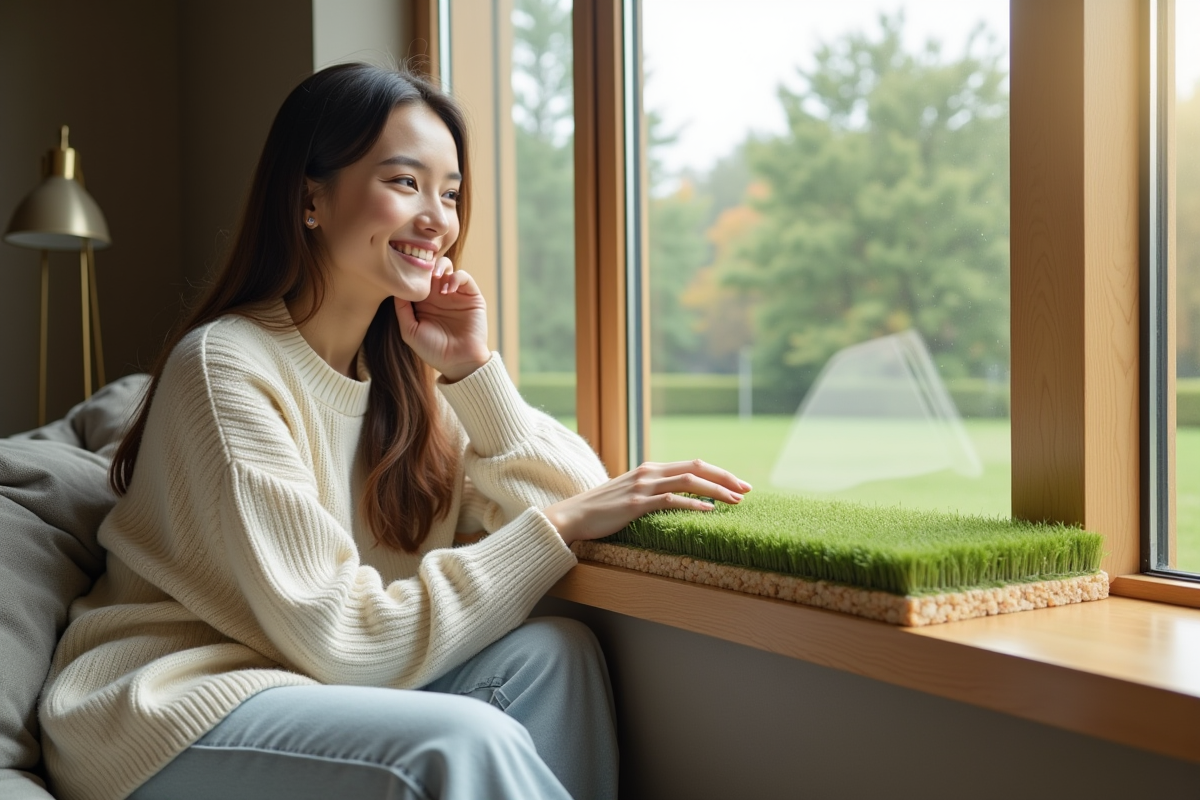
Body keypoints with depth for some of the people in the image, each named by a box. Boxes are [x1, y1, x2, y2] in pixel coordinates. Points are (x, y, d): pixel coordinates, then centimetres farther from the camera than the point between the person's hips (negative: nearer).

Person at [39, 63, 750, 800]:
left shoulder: (403, 366, 5)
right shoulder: (226, 367, -17)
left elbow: (572, 497, -3)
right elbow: (338, 641, -21)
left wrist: (472, 368, -13)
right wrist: (562, 524, -23)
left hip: (318, 689, 7)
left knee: (553, 652, -16)